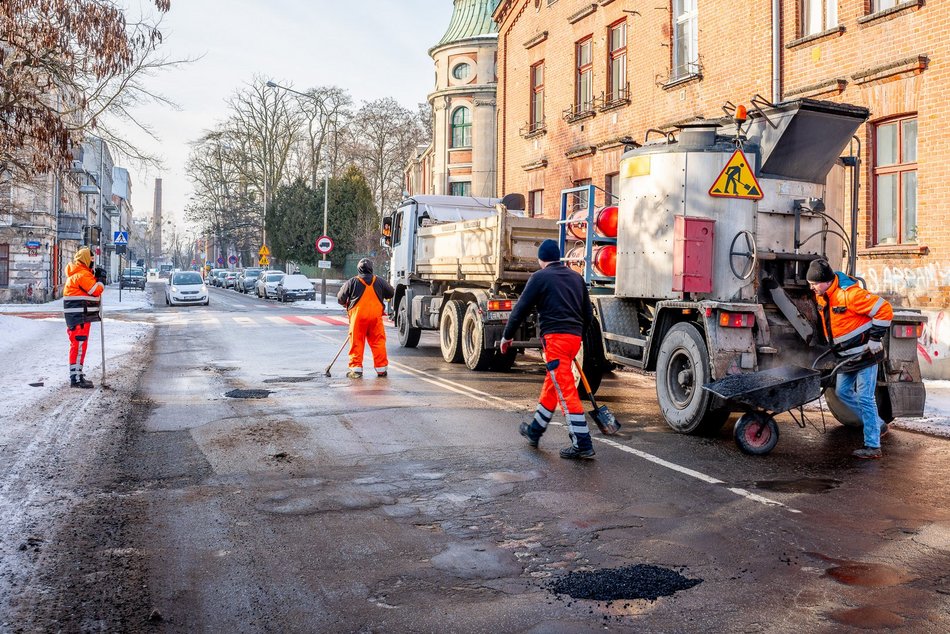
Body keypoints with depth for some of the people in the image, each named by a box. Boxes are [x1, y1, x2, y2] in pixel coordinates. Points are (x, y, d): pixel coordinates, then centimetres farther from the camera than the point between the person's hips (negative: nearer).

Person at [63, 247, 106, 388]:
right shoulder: (82, 274, -15)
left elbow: (91, 287, 20)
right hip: (79, 316, -11)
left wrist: (96, 276, 8)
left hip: (81, 316, 11)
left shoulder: (79, 273, 18)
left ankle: (77, 375, 26)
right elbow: (96, 290, -17)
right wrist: (101, 278, -3)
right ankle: (76, 379, -11)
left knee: (79, 345, 17)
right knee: (79, 345, -11)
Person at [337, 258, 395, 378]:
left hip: (357, 316, -1)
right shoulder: (379, 281, 5)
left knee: (356, 342, 4)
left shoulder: (351, 282, -1)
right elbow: (391, 294, 17)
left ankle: (356, 368, 2)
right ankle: (381, 368, 10)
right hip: (376, 316, 1)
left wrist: (347, 304, 24)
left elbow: (341, 299, 3)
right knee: (378, 342, 7)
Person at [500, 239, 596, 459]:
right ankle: (534, 431, 34)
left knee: (566, 390, -7)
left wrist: (507, 336, 10)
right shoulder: (576, 277, 17)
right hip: (574, 336, 7)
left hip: (555, 336, -7)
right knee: (551, 385, 19)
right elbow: (588, 313, 19)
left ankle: (583, 445, -9)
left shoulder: (540, 277, -1)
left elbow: (521, 309, -1)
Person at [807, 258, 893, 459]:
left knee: (864, 397, -7)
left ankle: (873, 446, 0)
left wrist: (875, 338, -20)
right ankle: (878, 425, 28)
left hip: (865, 354, -9)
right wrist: (832, 342, 20)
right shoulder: (821, 295, 2)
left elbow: (884, 310, -24)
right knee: (843, 391, 14)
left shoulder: (849, 294, -26)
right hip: (847, 357, 9)